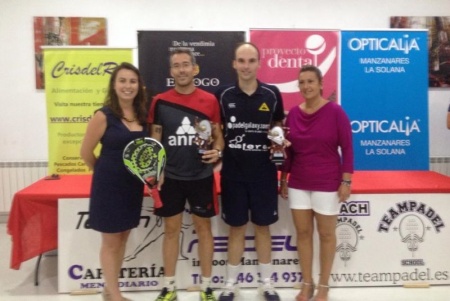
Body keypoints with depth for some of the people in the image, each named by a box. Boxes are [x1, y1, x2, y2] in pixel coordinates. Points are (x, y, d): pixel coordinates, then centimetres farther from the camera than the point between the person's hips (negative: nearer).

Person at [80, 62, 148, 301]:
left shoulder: (142, 116, 3)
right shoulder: (104, 116, -14)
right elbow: (86, 153, -8)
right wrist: (106, 171, 6)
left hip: (133, 185, 6)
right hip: (109, 185, -6)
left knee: (123, 238, 16)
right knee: (110, 241, 7)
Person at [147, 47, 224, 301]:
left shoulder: (210, 100, -1)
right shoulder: (160, 101, 0)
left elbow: (218, 135, 5)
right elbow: (155, 140, 4)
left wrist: (217, 151, -16)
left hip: (202, 177, 0)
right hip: (170, 177, 1)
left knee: (204, 228, 9)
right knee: (171, 229, 11)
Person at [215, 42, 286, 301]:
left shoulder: (272, 94, -2)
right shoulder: (223, 95, -2)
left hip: (264, 172, 0)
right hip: (233, 172, 0)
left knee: (263, 227, 12)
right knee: (236, 228, 10)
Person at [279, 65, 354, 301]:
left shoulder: (335, 111, -9)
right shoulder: (293, 113, 2)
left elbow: (347, 148, -8)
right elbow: (288, 150, 8)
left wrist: (346, 181, -11)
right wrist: (283, 179, 8)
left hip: (327, 184, -4)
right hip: (298, 183, 4)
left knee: (326, 235, 10)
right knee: (303, 233, 11)